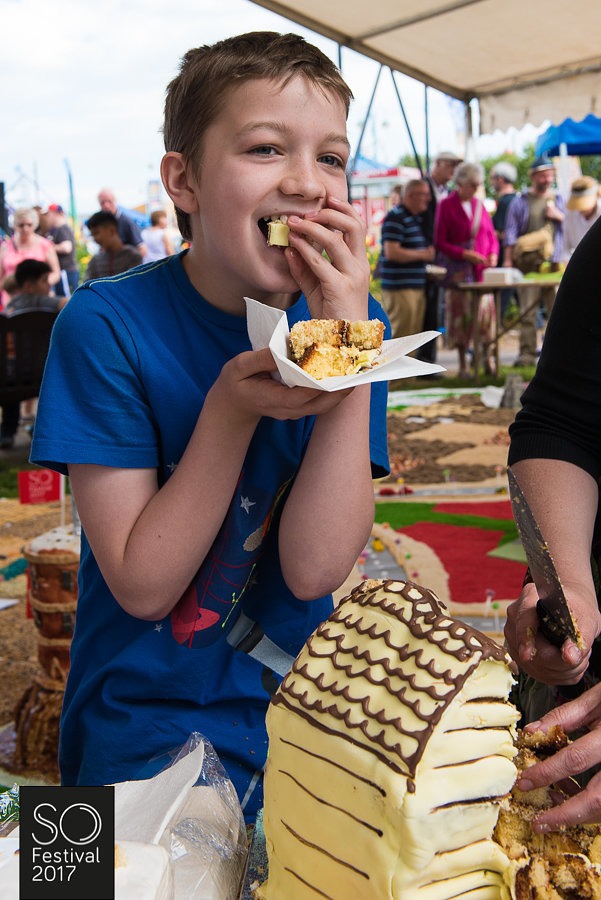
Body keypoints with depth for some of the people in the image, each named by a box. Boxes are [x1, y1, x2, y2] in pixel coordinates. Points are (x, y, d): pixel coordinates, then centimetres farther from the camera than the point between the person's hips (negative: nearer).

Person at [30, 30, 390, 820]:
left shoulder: (349, 319, -6)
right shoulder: (107, 326, -14)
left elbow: (316, 567, -14)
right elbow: (142, 585, -14)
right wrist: (232, 407, -25)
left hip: (300, 704, 3)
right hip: (147, 721, -2)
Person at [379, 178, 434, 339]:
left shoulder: (416, 218, 18)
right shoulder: (395, 218, -12)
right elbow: (391, 252, -21)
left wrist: (428, 255, 12)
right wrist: (422, 254, -15)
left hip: (417, 287, 10)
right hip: (399, 288, -10)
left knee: (414, 334, 13)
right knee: (400, 333, -8)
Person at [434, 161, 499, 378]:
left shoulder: (479, 205, 14)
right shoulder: (446, 205, -2)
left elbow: (491, 235, 17)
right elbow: (440, 242, -6)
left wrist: (493, 254, -3)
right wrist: (465, 253, -15)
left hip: (482, 268, 4)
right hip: (458, 269, -4)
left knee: (486, 310, -1)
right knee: (461, 313, -2)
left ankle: (487, 359, 9)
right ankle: (463, 364, 6)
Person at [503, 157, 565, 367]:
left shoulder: (559, 200, 16)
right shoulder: (521, 201, 9)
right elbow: (511, 233, 5)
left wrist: (559, 216, -1)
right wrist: (508, 259, -4)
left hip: (554, 263, 2)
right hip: (528, 263, -1)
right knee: (527, 311, -3)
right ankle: (527, 353, 1)